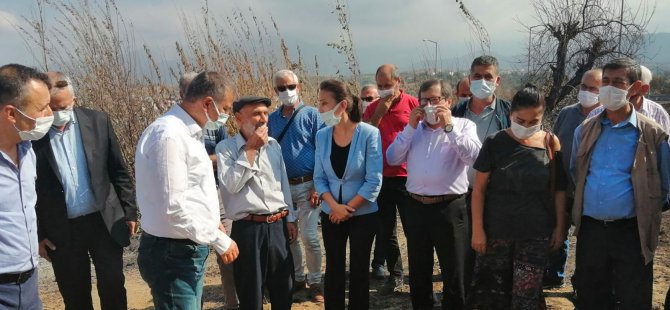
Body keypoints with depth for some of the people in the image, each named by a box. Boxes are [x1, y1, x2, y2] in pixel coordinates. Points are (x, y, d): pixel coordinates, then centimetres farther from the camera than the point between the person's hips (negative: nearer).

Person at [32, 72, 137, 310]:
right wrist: (38, 233, -1)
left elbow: (119, 171, 3)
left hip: (105, 221, 1)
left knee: (113, 289, 10)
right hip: (61, 230, -1)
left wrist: (130, 211, 2)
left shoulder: (97, 121, -3)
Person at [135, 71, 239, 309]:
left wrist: (211, 221, 13)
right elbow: (172, 207, -25)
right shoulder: (169, 136, -22)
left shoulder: (186, 131, 10)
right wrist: (219, 240, -18)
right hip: (173, 254, -10)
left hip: (188, 249, 10)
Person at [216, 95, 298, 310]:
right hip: (248, 229, -4)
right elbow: (231, 185, -20)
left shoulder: (274, 145, 8)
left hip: (278, 226, 5)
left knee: (284, 291, 16)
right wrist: (250, 149, -16)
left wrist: (290, 218, 14)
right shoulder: (226, 148, -6)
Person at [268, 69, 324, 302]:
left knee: (309, 237, -4)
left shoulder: (311, 114, -4)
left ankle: (315, 281, 14)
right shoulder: (272, 119, 8)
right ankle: (297, 277, 28)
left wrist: (317, 187, -12)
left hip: (307, 185, -4)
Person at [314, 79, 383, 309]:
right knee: (333, 270, 12)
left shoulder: (369, 134, -15)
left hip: (363, 215, -3)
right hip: (331, 215, 3)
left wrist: (348, 209, -13)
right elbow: (319, 178, 1)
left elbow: (374, 182, -15)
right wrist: (335, 206, -14)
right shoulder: (322, 135, -3)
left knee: (359, 271, 10)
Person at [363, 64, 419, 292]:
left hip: (408, 176, -3)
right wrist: (379, 112, -12)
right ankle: (395, 275, 23)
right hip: (381, 177, 4)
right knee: (386, 230, 11)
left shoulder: (413, 104, -4)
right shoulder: (373, 108, 6)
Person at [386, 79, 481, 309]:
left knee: (454, 274, 7)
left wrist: (449, 126, -15)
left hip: (449, 208, -4)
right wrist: (410, 127, -5)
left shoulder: (463, 126, 0)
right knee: (418, 272, 17)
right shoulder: (414, 128, 11)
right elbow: (392, 159, 2)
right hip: (415, 207, 4)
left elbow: (473, 156, -17)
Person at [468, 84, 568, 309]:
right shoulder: (494, 143, -7)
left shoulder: (550, 143, -2)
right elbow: (479, 189, -4)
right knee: (492, 290, 8)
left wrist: (560, 226, 3)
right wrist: (477, 229, -6)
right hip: (497, 230, 0)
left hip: (536, 232, 1)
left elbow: (559, 189, 5)